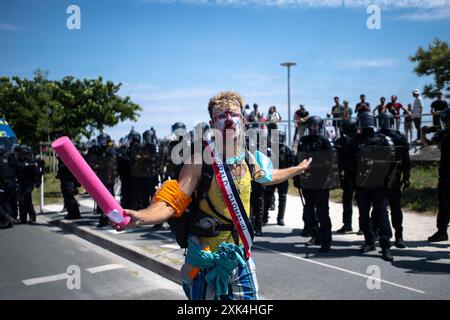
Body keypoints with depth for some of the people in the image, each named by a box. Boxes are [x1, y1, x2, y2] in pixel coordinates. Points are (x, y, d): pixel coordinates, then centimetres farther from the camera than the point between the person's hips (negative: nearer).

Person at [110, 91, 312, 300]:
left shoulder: (249, 158, 1)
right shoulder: (201, 160, -17)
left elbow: (268, 176, 23)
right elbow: (170, 204, -22)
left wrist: (299, 169, 35)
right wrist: (140, 217, -41)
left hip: (241, 256, 5)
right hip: (208, 259, -5)